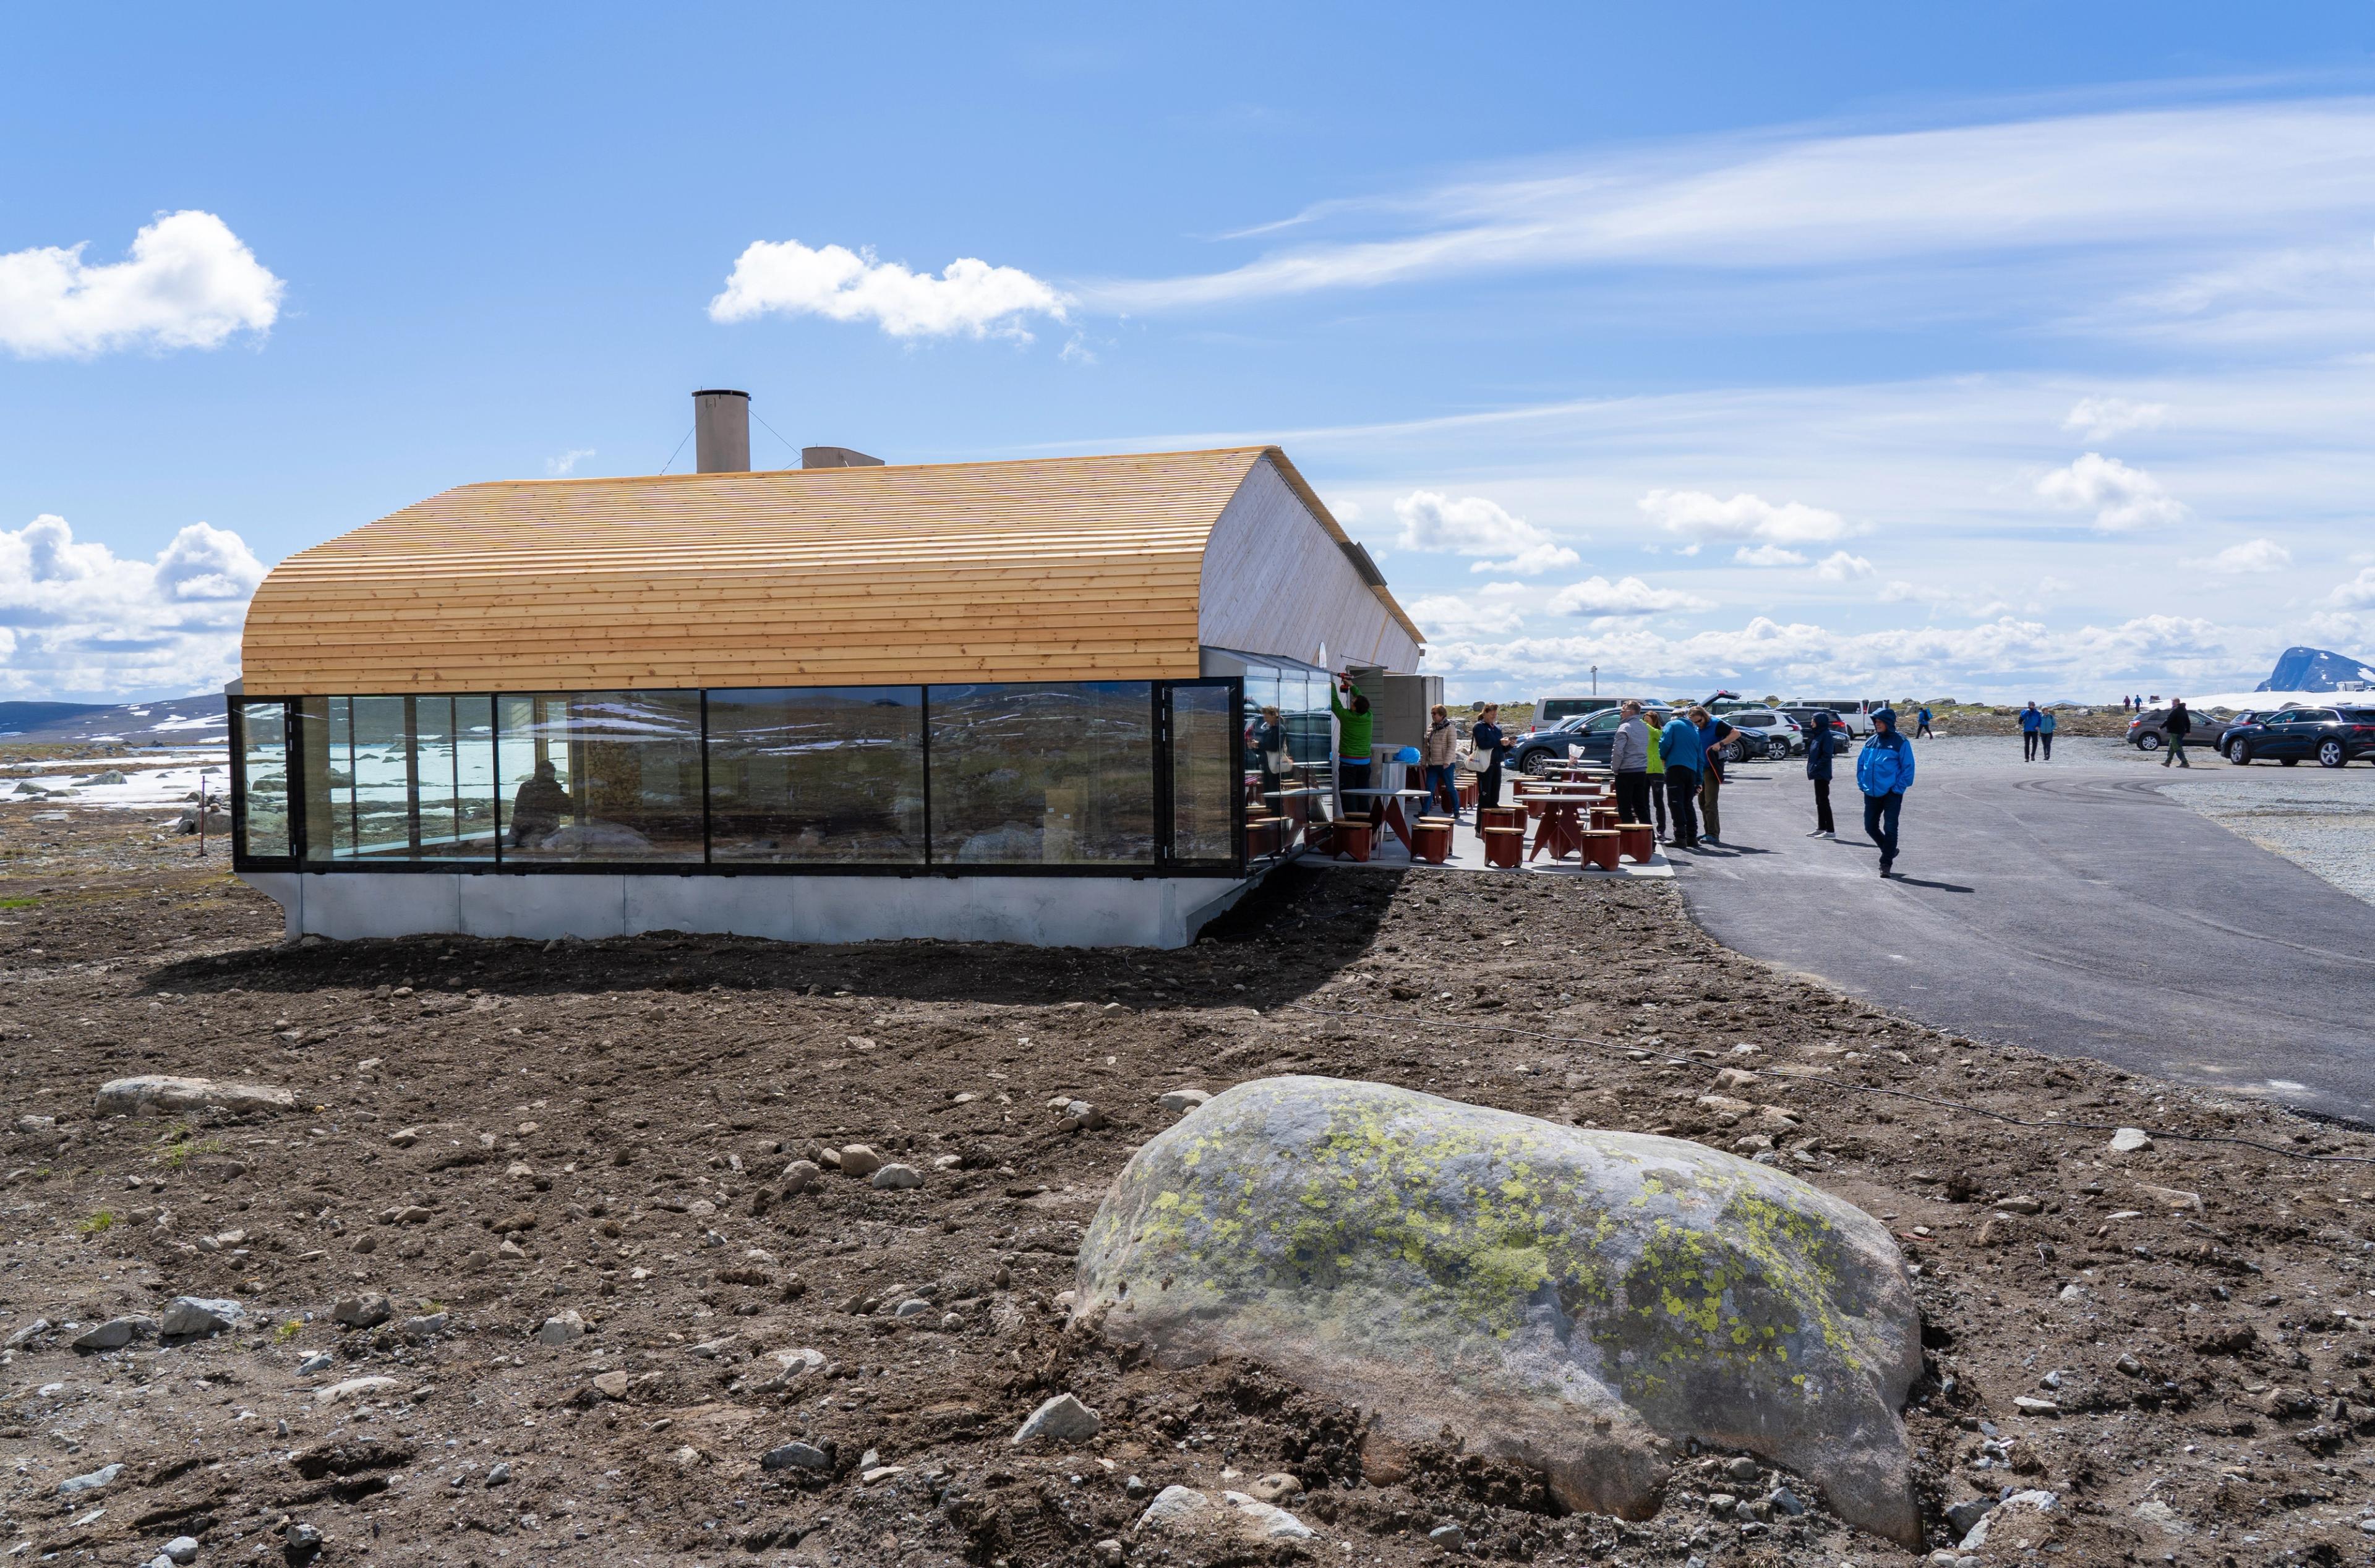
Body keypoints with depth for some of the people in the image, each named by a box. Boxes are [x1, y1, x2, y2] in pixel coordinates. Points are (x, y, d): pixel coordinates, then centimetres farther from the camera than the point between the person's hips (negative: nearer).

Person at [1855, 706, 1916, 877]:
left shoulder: (1901, 743, -7)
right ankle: (1889, 851, 32)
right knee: (1870, 827, 10)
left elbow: (1908, 767, -7)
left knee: (1890, 828, -3)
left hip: (1892, 793, -6)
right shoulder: (1871, 741, 9)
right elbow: (1861, 764, 16)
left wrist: (1899, 788, -12)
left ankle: (1886, 864, 4)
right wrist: (1862, 783, 5)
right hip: (1871, 793, 6)